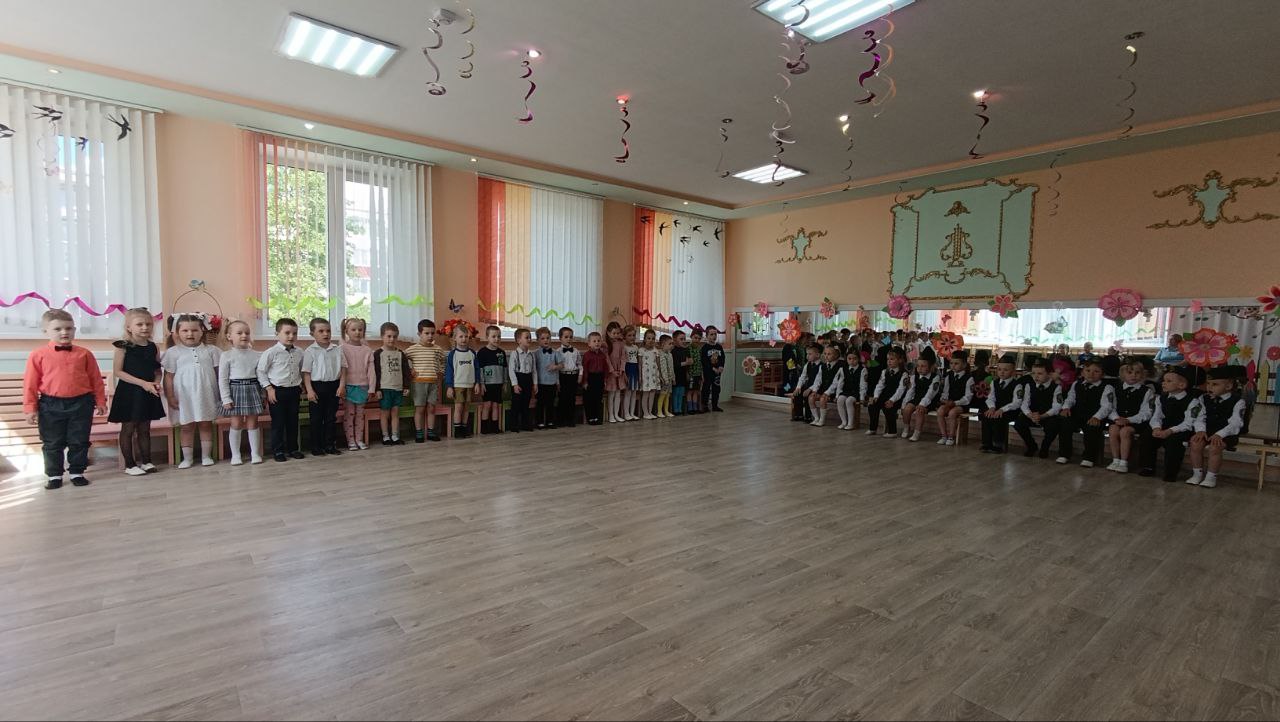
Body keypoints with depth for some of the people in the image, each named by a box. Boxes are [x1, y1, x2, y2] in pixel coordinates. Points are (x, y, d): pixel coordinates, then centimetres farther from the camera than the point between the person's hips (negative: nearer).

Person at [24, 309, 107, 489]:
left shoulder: (84, 354, 2)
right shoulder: (38, 355, -2)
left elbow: (96, 379, 6)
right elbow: (30, 383, 0)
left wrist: (100, 401, 6)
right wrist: (30, 408, -3)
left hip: (81, 403, 0)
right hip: (51, 405, 0)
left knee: (79, 442, 8)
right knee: (52, 444, 10)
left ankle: (77, 472, 21)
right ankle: (54, 475, 23)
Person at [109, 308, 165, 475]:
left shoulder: (153, 348, 5)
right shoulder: (124, 346, -8)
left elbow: (158, 371, 12)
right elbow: (117, 371, -12)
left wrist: (157, 383, -9)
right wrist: (143, 383, -19)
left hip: (148, 393, 4)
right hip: (128, 392, -4)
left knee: (145, 429, 12)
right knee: (128, 428, 5)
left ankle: (146, 461, 21)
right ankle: (129, 464, 12)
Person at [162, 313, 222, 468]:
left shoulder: (211, 350, 3)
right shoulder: (173, 352, 1)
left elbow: (219, 373, 5)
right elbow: (169, 376, 2)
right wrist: (170, 397, -3)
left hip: (206, 395, 1)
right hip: (184, 395, 0)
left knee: (206, 424, 7)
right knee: (187, 426, 8)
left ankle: (206, 455, 17)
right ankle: (187, 458, 17)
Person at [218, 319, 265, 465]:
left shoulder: (256, 355, 3)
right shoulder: (226, 355, -4)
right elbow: (222, 378, -4)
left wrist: (262, 393, 4)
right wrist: (226, 399, -8)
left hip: (252, 390, 2)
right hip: (235, 389, -2)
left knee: (252, 423, 7)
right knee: (236, 424, 4)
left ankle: (255, 453, 14)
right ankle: (235, 455, 15)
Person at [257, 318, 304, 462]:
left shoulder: (299, 353, 6)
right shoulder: (270, 353, -9)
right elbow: (261, 371, -6)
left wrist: (300, 388, 12)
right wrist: (269, 388, -11)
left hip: (294, 391, 5)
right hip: (277, 391, -4)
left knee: (293, 421, 10)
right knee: (278, 423, 1)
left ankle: (292, 448, 21)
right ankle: (277, 450, 12)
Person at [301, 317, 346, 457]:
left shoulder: (337, 349, 3)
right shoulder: (310, 351, -5)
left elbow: (343, 368, 5)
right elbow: (306, 372, -5)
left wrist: (341, 385, -3)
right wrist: (309, 390, -11)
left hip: (334, 385, 3)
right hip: (317, 386, -3)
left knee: (331, 417, 10)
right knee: (316, 418, 5)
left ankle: (330, 445, 20)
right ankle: (316, 447, 14)